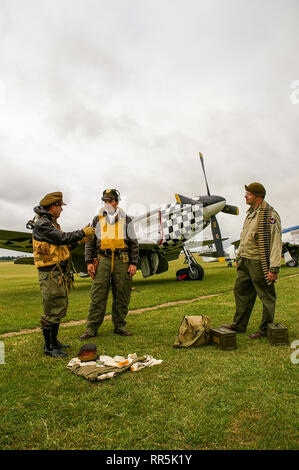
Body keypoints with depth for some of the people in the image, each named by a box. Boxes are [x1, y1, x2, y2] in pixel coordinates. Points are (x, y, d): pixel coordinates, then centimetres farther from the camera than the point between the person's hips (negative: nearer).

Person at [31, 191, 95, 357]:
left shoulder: (51, 223, 19)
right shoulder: (41, 224, -13)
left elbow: (62, 246, 19)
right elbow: (62, 238, -21)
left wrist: (80, 239, 12)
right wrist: (82, 232, -10)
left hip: (60, 274, 10)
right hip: (50, 274, -10)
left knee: (59, 309, 16)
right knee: (52, 311, -4)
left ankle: (54, 341, 28)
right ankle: (49, 347, 8)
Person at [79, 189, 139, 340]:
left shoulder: (126, 220, 9)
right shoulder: (97, 220, 11)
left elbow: (134, 243, 7)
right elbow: (90, 242, 11)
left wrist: (134, 263, -2)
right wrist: (89, 262, 0)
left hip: (122, 261, 0)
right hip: (102, 260, 0)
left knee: (121, 296, 6)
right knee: (97, 296, -1)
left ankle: (120, 326, 19)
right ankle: (91, 328, 8)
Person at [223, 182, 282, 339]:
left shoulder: (269, 215, -14)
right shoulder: (250, 213, 14)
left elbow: (276, 243, -18)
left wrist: (274, 268, -20)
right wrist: (238, 257, 22)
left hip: (259, 262, -9)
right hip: (245, 261, 9)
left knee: (266, 296, 5)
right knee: (241, 291, 15)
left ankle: (265, 329, 19)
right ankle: (239, 325, 28)